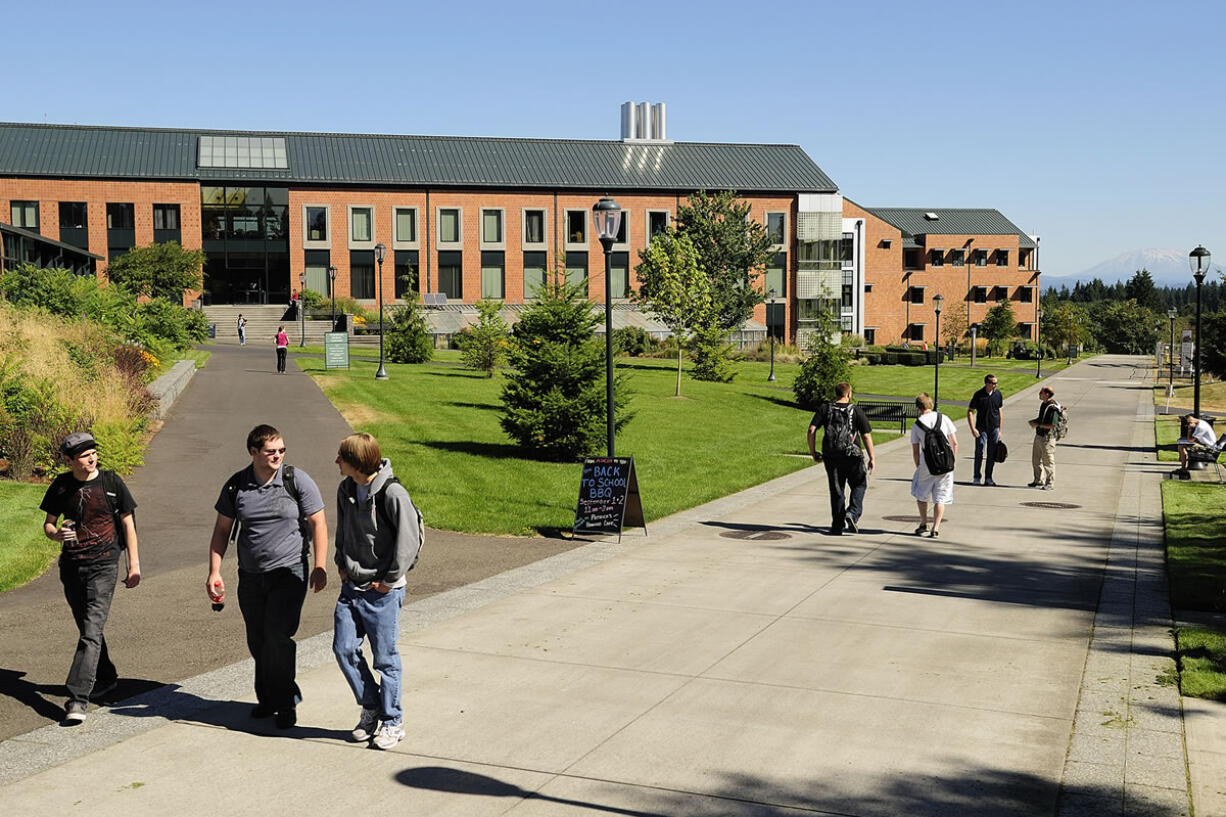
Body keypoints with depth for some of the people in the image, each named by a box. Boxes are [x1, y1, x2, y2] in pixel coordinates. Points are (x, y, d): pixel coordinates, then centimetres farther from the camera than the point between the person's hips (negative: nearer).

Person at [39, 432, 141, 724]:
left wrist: (134, 565, 0)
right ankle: (106, 678, 38)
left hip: (103, 565, -4)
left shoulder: (111, 482, -3)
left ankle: (77, 699, -20)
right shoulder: (61, 486, 3)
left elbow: (128, 523, 3)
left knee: (91, 632, -15)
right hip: (71, 566, 4)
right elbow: (47, 524, 11)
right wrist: (57, 534, -15)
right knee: (87, 629, 17)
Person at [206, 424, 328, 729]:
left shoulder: (297, 480, -7)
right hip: (250, 576, 4)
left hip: (289, 573, -4)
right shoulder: (235, 486, 1)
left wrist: (320, 568, -8)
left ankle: (285, 703, 1)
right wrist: (214, 572, 3)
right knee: (257, 642, 11)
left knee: (277, 637, -13)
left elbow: (318, 523, -3)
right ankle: (268, 698, 29)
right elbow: (221, 531, 9)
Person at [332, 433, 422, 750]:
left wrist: (389, 580, -12)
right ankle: (371, 707, 23)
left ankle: (392, 721, 18)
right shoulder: (346, 489, 4)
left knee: (385, 657, 2)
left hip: (382, 591, -6)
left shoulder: (392, 493, -18)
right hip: (351, 586, 7)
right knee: (343, 648, 3)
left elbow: (410, 539, -15)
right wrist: (342, 564, 11)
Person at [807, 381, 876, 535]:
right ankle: (852, 513, -5)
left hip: (830, 457, 3)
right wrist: (872, 458, -1)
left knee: (836, 491, 11)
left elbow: (811, 430, -5)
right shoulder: (856, 410, -2)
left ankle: (837, 526, 13)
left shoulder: (825, 409, 4)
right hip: (852, 455, -2)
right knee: (859, 485, 16)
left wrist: (813, 452, 3)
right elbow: (866, 436, -5)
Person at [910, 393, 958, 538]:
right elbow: (954, 443, 2)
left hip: (927, 464, -1)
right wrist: (953, 461, 12)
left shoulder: (916, 425, -1)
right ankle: (935, 529, 4)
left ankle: (923, 524, 24)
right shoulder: (943, 418, 1)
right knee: (940, 498, 8)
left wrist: (919, 467, 13)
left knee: (921, 493, 21)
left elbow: (915, 451, 1)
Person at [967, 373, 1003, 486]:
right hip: (981, 428, -3)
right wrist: (973, 429, -12)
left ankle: (988, 478, 13)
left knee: (991, 455, 5)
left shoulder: (998, 394, 3)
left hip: (994, 428, 3)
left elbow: (999, 411, 11)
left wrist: (1000, 430, 10)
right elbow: (970, 411, -4)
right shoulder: (978, 395, -7)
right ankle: (977, 478, 2)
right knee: (979, 452, -7)